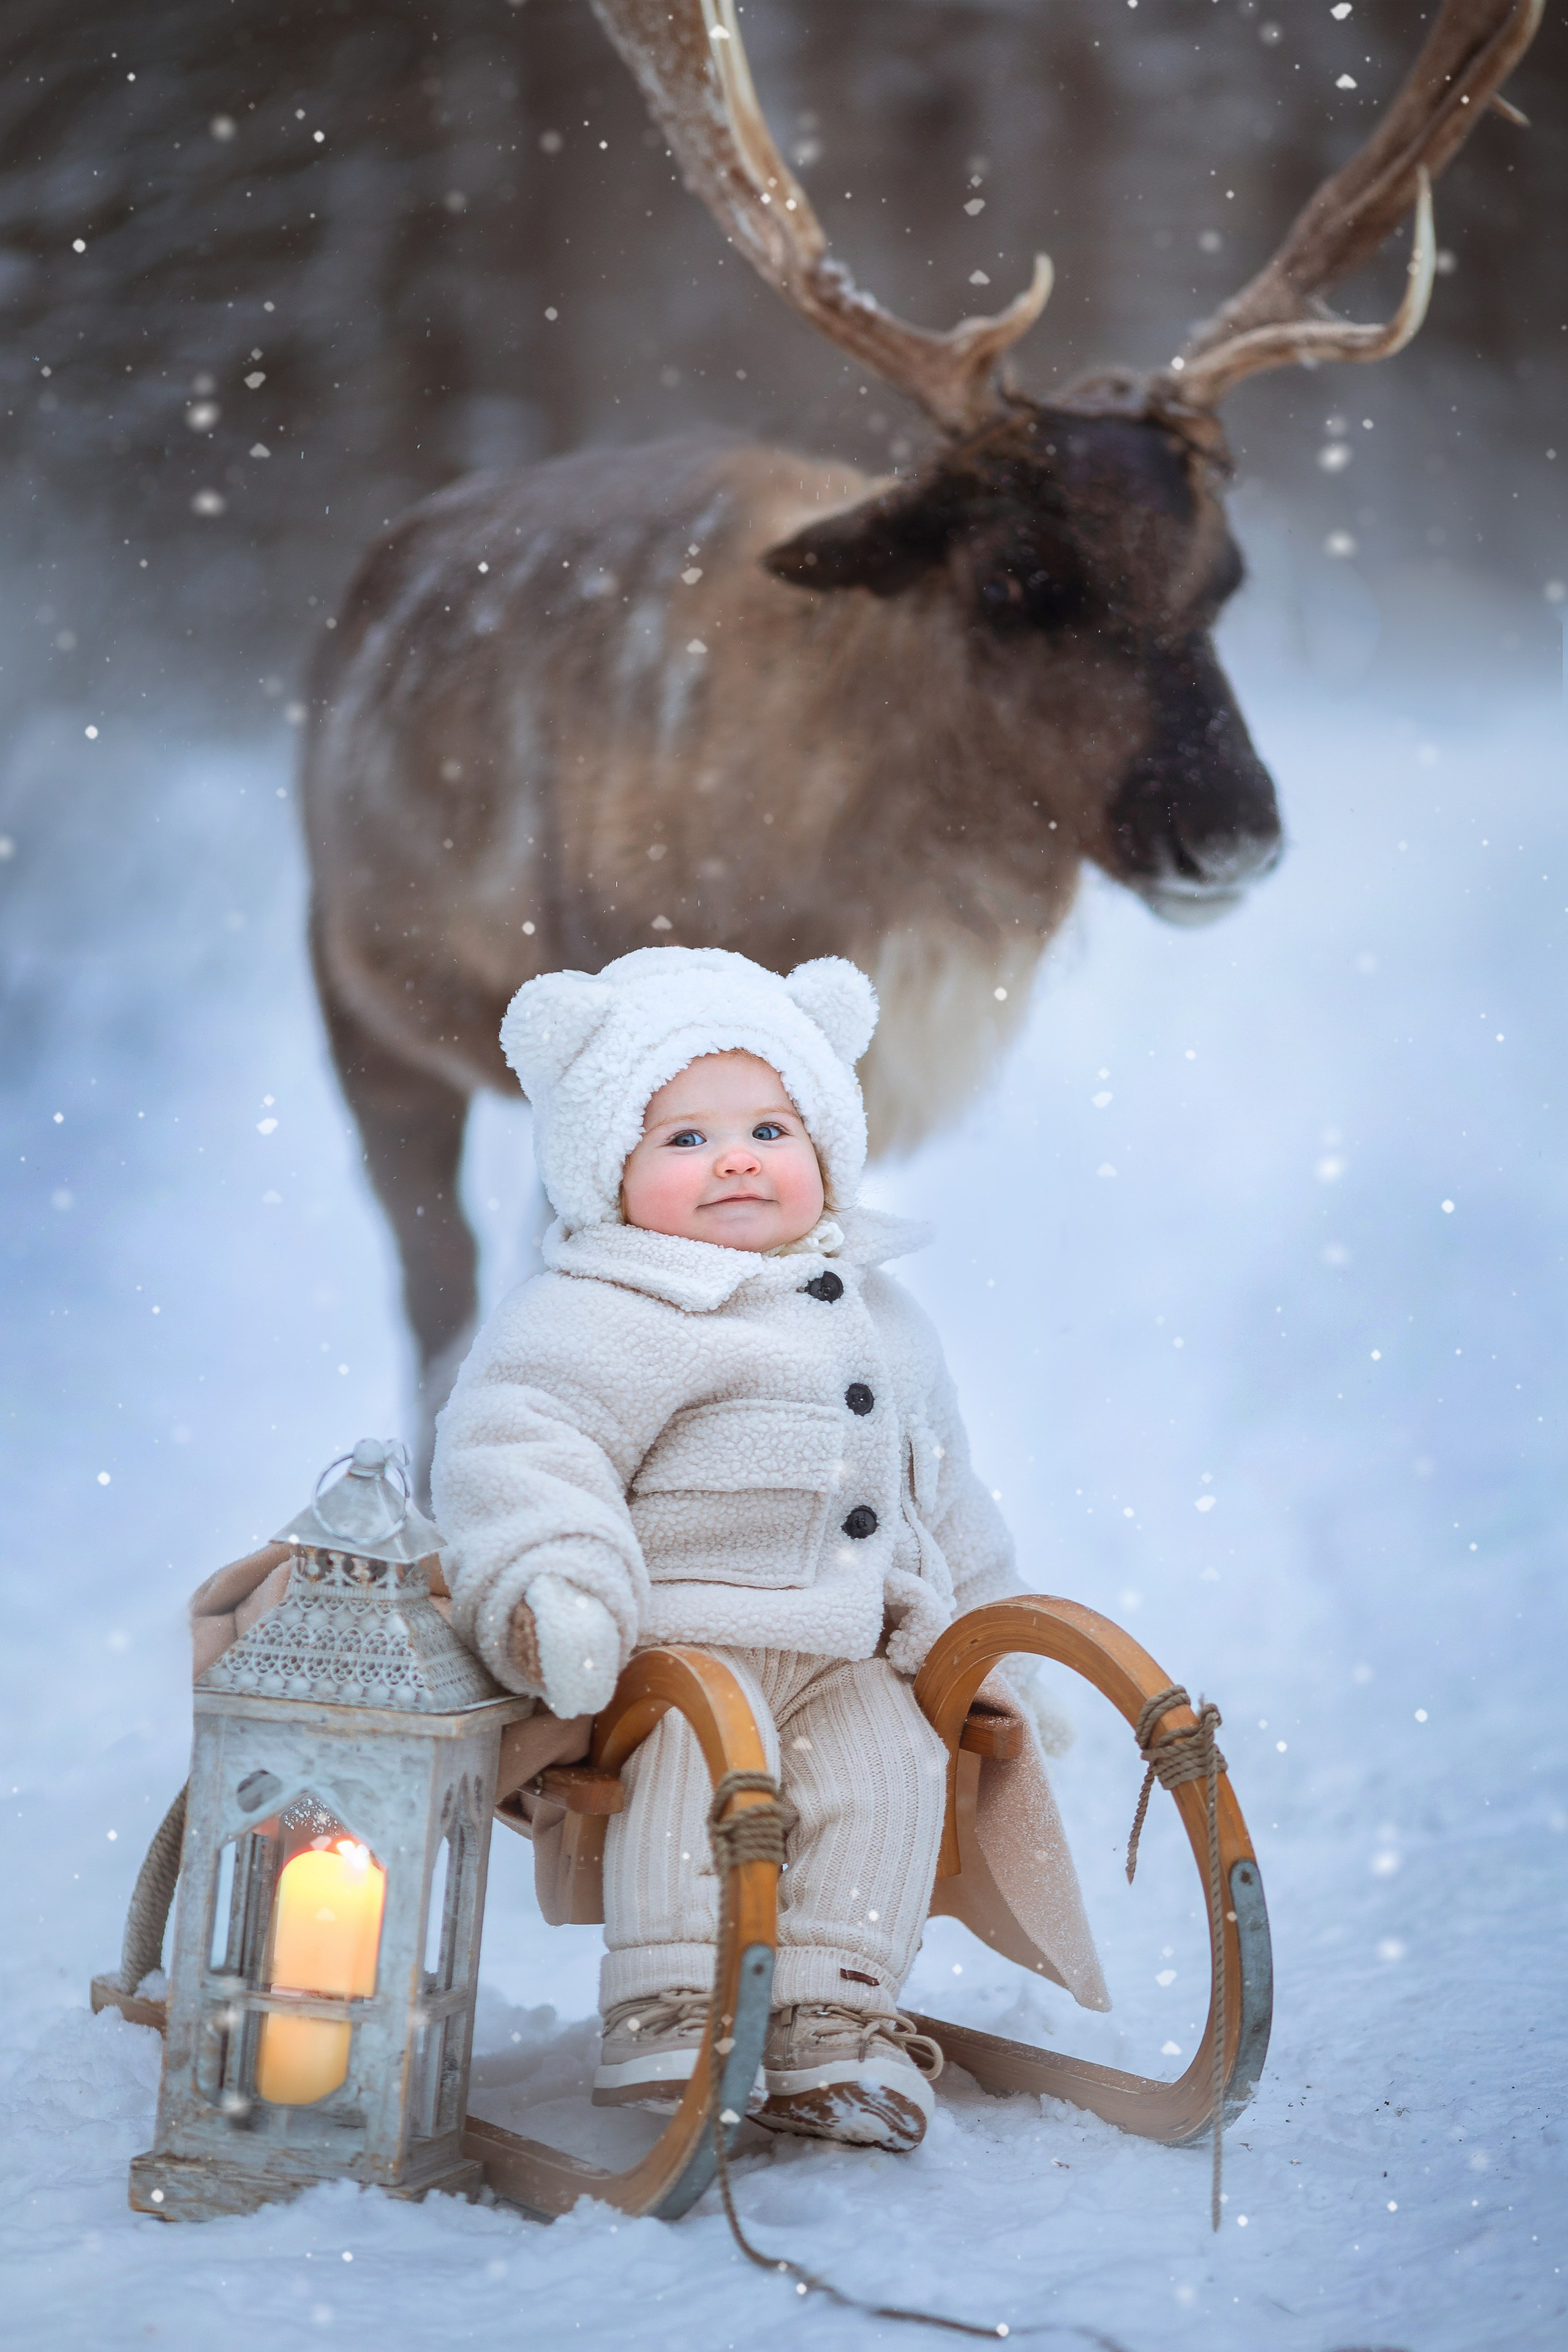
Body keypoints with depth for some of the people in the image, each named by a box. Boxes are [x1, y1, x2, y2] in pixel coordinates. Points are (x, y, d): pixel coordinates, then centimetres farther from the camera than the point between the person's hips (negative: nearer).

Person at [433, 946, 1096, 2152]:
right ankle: (666, 2015, -27)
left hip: (846, 1653, 6)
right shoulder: (604, 1317, -9)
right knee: (703, 1753, -31)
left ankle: (831, 2023, -12)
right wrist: (553, 1584, -36)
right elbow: (520, 1440, -21)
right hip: (675, 1641, -6)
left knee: (891, 1762, -16)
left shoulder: (879, 1316, 16)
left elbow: (938, 1487, 27)